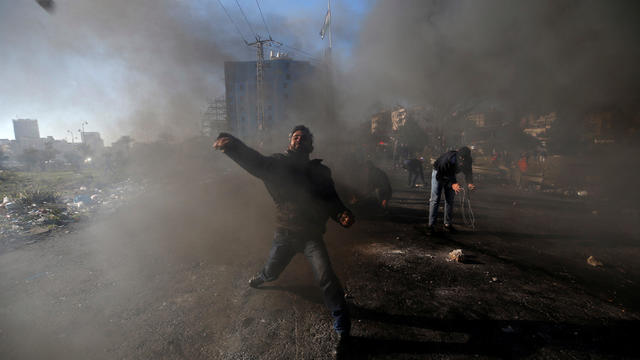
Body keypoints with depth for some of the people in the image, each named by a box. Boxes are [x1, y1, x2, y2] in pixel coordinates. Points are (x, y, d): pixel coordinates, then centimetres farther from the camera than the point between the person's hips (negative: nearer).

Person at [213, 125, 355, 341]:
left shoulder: (319, 171, -1)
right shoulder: (279, 164, -3)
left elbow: (331, 199, -2)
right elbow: (254, 161, -19)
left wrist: (342, 214, -24)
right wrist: (230, 144, -38)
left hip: (311, 235, -1)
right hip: (284, 233, 1)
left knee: (325, 276, -14)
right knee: (271, 271, 21)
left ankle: (341, 323, 9)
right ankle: (263, 277, 60)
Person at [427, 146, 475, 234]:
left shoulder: (467, 161, -26)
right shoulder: (447, 160, -41)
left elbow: (468, 173, -9)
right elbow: (439, 176, -33)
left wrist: (470, 183, -32)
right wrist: (452, 184, -46)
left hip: (450, 175, 5)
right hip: (438, 173, -5)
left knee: (450, 200, 4)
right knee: (435, 199, -10)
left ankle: (447, 224, 16)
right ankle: (430, 225, -6)